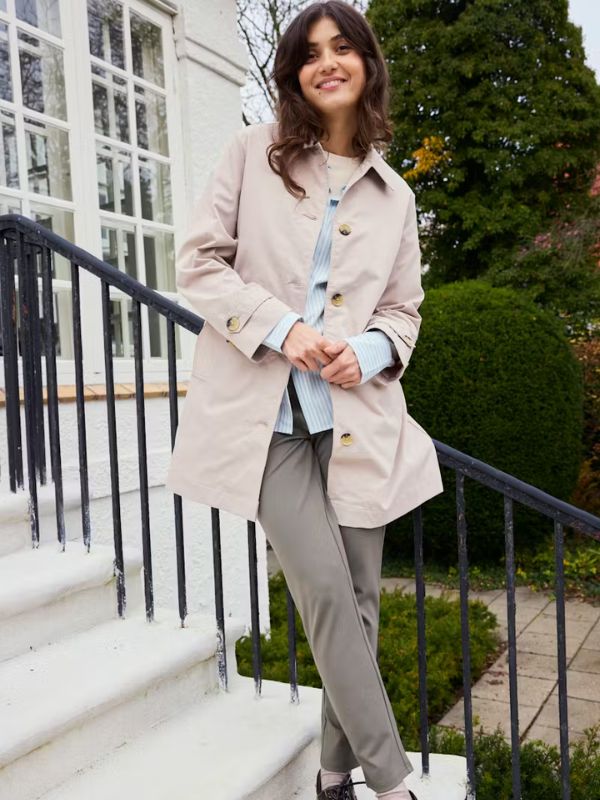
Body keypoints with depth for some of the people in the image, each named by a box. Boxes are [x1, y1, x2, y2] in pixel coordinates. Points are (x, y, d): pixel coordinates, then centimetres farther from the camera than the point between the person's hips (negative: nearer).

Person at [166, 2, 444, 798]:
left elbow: (404, 310, 16)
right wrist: (282, 328, -13)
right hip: (267, 412, -3)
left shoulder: (394, 193, 14)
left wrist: (368, 350, -7)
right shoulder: (254, 151, 5)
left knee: (359, 598, 6)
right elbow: (200, 263, 0)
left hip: (357, 414, 4)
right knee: (327, 591, -10)